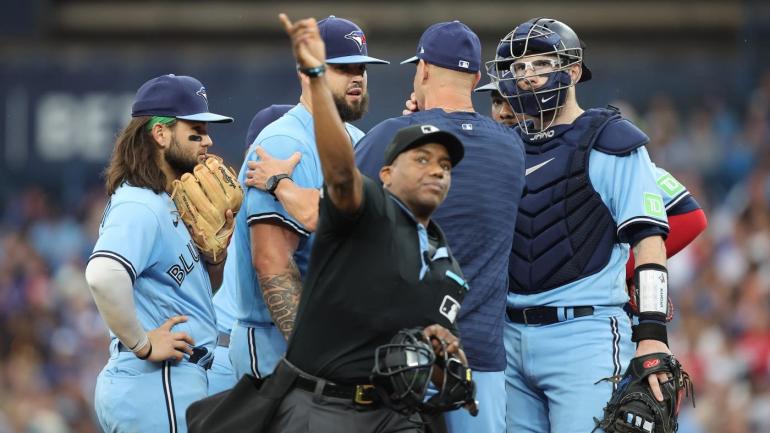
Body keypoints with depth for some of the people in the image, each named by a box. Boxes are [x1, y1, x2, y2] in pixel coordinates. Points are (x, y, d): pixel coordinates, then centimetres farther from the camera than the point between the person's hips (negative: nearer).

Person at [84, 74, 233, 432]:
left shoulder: (171, 204, 16)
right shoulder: (139, 207, -14)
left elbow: (202, 289, 24)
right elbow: (104, 275, -33)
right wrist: (142, 344, -23)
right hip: (156, 385, -10)